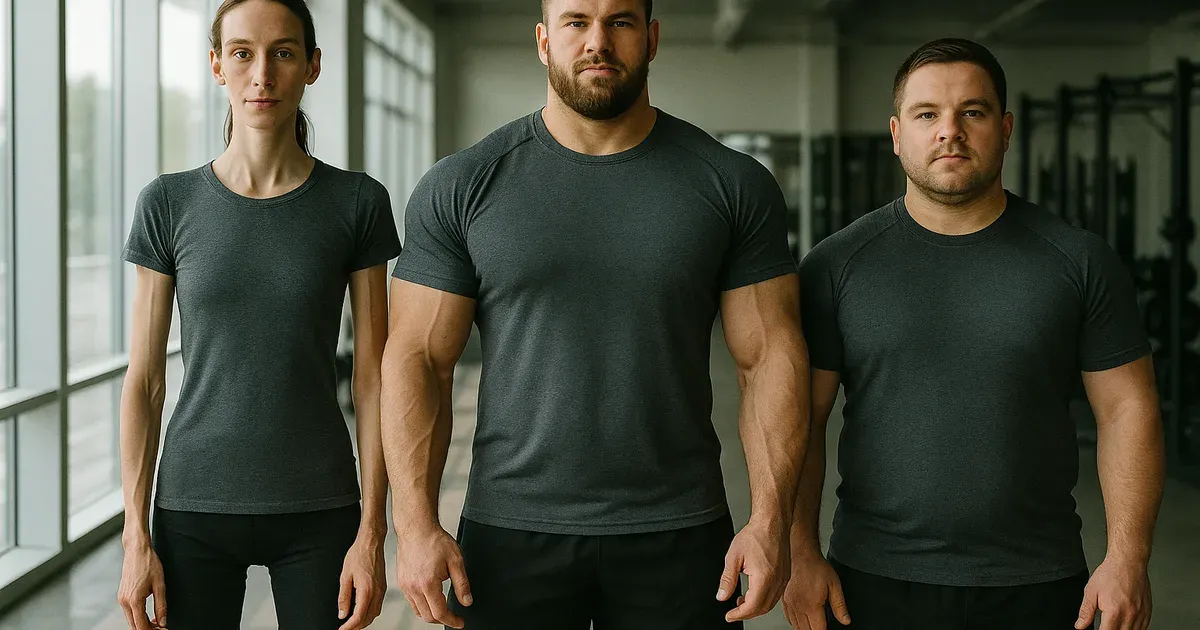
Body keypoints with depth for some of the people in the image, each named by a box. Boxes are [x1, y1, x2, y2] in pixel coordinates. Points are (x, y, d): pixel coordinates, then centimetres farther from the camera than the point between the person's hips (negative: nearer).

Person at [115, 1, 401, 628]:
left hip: (318, 511, 0)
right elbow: (143, 381, 1)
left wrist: (372, 531, -6)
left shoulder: (357, 202, -2)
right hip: (195, 507, 1)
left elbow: (372, 377, -2)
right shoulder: (168, 204, 0)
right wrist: (136, 535, -3)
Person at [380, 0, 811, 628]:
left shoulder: (735, 186, 1)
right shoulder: (459, 187, 0)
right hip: (509, 536, 0)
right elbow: (418, 360, -2)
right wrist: (415, 525, -10)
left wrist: (771, 517, -9)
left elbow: (770, 356, 0)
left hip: (679, 536, 1)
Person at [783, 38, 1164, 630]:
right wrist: (800, 553, -5)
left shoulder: (1081, 262, 1)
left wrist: (1127, 559, -6)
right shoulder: (836, 266, 0)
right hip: (875, 582, 0)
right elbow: (802, 418, 1)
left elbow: (1127, 408, 1)